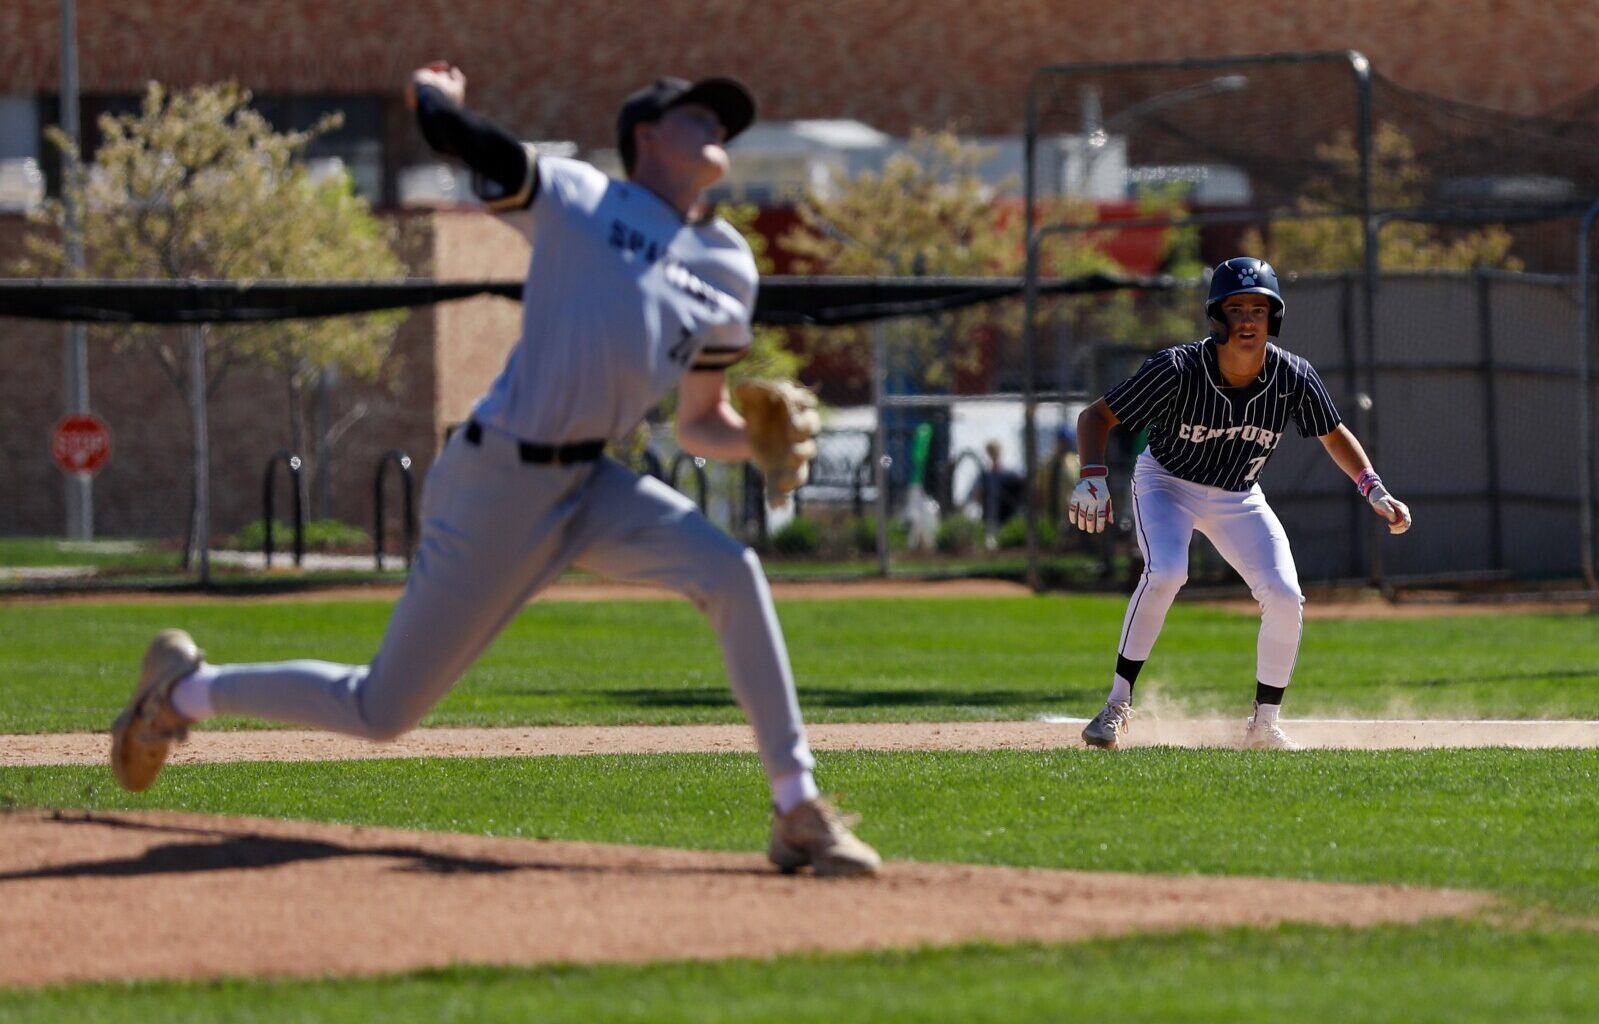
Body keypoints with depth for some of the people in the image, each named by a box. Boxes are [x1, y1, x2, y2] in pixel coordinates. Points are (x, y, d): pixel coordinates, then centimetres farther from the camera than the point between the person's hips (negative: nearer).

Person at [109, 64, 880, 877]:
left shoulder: (729, 270, 11)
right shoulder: (575, 199, -6)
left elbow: (700, 424, 17)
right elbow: (446, 127, -13)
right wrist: (436, 90, 11)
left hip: (588, 486, 6)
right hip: (498, 483, -6)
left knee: (731, 572, -20)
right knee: (380, 713, 3)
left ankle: (798, 811, -13)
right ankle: (185, 689, 28)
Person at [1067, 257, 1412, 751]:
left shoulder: (1294, 377, -21)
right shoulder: (1177, 370, -30)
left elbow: (1334, 434, -1)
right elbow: (1097, 416, -23)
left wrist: (1375, 490, -13)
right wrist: (1092, 479, -39)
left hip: (1239, 498, 3)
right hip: (1166, 483, -3)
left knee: (1285, 597, -12)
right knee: (1166, 572, -31)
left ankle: (1265, 724, 6)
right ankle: (1118, 702, -21)